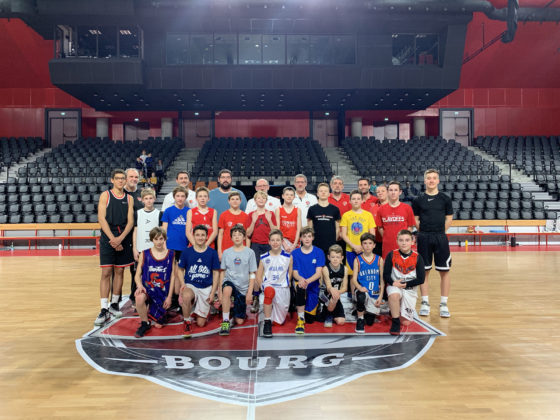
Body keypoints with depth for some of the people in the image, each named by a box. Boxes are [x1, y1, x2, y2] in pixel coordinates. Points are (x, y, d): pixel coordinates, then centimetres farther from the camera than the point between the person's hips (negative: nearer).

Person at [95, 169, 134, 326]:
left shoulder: (129, 198, 9)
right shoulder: (105, 195, 0)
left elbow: (130, 221, 2)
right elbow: (101, 219, -7)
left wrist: (120, 238, -13)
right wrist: (112, 238, -15)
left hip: (124, 238, 3)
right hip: (108, 238, -3)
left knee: (119, 271, 9)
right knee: (106, 273, -5)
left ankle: (114, 304, 22)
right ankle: (104, 310, -1)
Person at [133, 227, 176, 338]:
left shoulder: (170, 255, 0)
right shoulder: (144, 254, -1)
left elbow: (172, 277, 1)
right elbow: (137, 275, 0)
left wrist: (169, 296, -3)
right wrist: (139, 286, -21)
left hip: (163, 291, 1)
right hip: (147, 288, -1)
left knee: (158, 325, 2)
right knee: (140, 297, -38)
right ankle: (145, 324, -12)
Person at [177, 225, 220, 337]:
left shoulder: (212, 253, -1)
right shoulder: (187, 252, -1)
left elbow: (216, 273, 4)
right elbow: (180, 269, 9)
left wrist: (213, 292, -2)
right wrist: (182, 283, -8)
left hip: (206, 288, 1)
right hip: (190, 285, 0)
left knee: (201, 323, 0)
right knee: (186, 296, -39)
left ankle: (201, 312, 38)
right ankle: (187, 321, -13)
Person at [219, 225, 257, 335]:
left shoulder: (250, 252, -2)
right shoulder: (226, 252, 3)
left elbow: (252, 274, 0)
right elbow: (222, 272, 8)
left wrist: (249, 292, -5)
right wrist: (220, 290, 1)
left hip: (243, 288, 0)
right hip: (229, 282, 0)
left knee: (239, 321, 2)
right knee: (227, 290, -39)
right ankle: (225, 321, -24)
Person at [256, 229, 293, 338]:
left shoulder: (288, 257, 3)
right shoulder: (264, 258, 5)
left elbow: (290, 274, 8)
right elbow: (258, 277, 7)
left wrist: (287, 285, -4)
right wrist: (262, 287, -7)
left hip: (283, 289, 1)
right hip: (268, 285, -1)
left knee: (279, 322, 4)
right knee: (269, 291, -40)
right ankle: (267, 323, -26)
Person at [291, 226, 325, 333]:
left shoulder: (319, 252, -2)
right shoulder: (295, 253, 0)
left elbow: (318, 273, -9)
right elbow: (295, 272, -2)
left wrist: (308, 281, -29)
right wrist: (300, 279, -26)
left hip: (313, 287, 1)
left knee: (310, 319, 6)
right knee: (300, 288, -40)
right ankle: (300, 319, -24)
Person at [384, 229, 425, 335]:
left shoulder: (417, 258, -6)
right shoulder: (391, 255, -6)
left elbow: (421, 279, -6)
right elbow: (386, 275, -3)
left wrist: (405, 284, -13)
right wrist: (393, 283, -22)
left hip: (410, 288, 1)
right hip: (394, 286, -1)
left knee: (406, 322, -2)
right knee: (394, 295, -39)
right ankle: (395, 322, -18)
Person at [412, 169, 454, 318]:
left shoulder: (445, 199, 4)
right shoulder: (418, 200, 3)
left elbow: (449, 218, 9)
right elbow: (415, 219, 8)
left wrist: (439, 232, 4)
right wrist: (425, 232, 2)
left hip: (440, 238, 0)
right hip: (423, 238, 0)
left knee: (444, 271, 2)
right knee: (424, 270, 6)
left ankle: (443, 304, 13)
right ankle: (425, 303, 17)